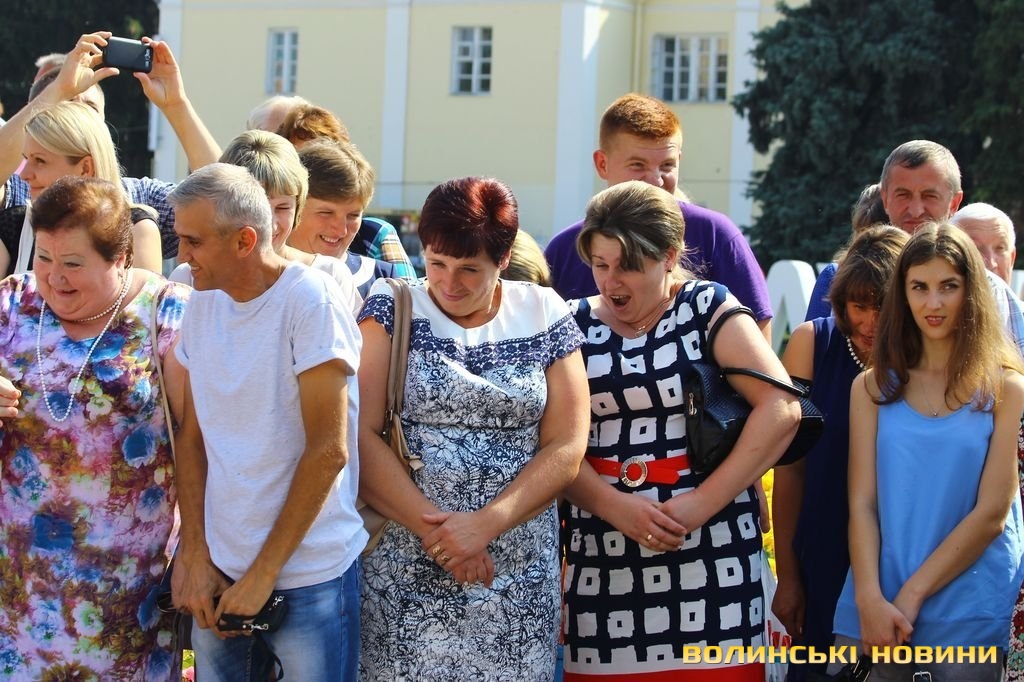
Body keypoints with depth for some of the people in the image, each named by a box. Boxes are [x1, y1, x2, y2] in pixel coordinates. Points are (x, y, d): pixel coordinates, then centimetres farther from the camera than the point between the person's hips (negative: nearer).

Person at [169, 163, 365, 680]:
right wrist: (194, 555, -1)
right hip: (217, 568, 5)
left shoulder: (310, 299, -15)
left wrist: (264, 573, -14)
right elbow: (193, 434, 8)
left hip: (308, 573, -5)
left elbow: (328, 450, -17)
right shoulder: (202, 302, 4)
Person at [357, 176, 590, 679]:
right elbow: (360, 434, -7)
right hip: (405, 572, -1)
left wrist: (485, 524, -13)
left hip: (517, 578, 1)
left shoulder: (545, 315, 5)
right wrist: (433, 528, -15)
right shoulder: (392, 309, 2)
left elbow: (566, 448, -1)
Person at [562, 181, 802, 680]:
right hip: (601, 558, 2)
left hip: (707, 554, -2)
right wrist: (614, 506, -15)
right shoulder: (573, 326, 9)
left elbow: (781, 408, -8)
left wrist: (702, 502, -14)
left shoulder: (708, 308, 1)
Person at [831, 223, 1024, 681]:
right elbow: (861, 503, 0)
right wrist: (870, 599, -14)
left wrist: (911, 596, -11)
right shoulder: (873, 387, 7)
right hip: (874, 611, 2)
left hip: (969, 623, -2)